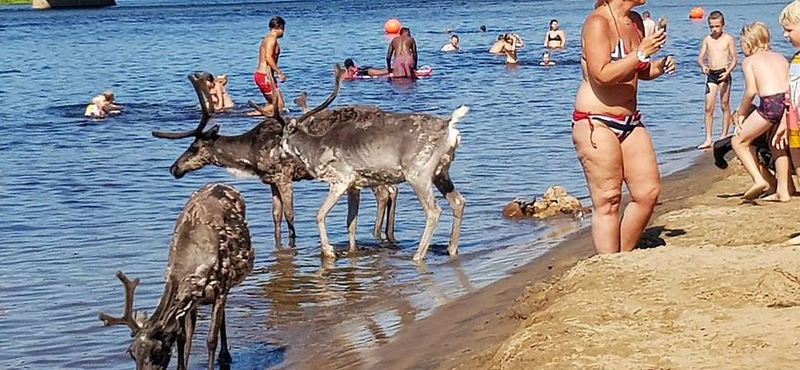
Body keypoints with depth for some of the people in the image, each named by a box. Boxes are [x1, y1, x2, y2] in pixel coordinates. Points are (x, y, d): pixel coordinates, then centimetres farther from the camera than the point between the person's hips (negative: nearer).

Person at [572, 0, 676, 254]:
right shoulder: (597, 23, -13)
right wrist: (641, 53, -21)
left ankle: (624, 257, 17)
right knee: (608, 201, -7)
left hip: (630, 122, 9)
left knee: (649, 192, 4)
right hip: (596, 123, -9)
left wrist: (661, 66, 7)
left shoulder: (636, 22, 13)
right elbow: (603, 75, -24)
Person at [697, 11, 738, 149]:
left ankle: (724, 136, 13)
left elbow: (734, 59, -1)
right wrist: (703, 66, -17)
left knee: (725, 106, 5)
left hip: (723, 74, -3)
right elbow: (700, 57, 6)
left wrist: (727, 72, -17)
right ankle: (708, 139, -2)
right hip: (711, 75, 3)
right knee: (709, 108, -2)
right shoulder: (707, 40, 8)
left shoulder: (728, 39, 0)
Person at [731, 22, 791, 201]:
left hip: (770, 104, -6)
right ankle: (783, 191, 27)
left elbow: (751, 91, -4)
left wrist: (741, 113, 8)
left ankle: (759, 180, -1)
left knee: (739, 141, 13)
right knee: (777, 144, 28)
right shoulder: (780, 57, 23)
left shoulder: (749, 61, 8)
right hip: (788, 102, 6)